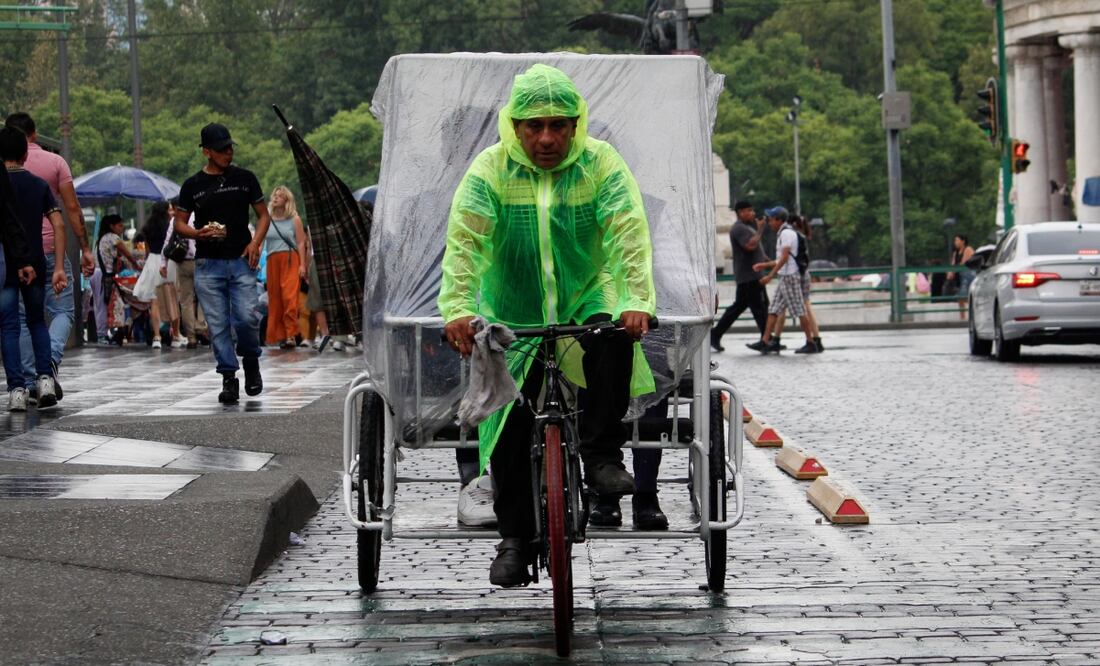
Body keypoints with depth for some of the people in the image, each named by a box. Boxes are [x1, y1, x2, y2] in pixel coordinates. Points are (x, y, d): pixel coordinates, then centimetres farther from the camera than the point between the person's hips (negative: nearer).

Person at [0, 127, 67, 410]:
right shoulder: (40, 185, 5)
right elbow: (58, 225, -2)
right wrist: (59, 267, -2)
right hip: (35, 266, 3)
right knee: (37, 322, 18)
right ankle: (45, 378, 2)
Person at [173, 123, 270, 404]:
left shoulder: (244, 178, 8)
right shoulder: (193, 185, 7)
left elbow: (263, 215, 13)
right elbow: (179, 223, 11)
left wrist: (256, 242, -5)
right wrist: (199, 233, -10)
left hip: (241, 262, -1)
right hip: (208, 265, 1)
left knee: (246, 317, -14)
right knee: (218, 325, -1)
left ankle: (251, 361, 13)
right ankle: (229, 378, 7)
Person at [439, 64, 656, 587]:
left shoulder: (601, 164, -10)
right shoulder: (490, 168, -10)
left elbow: (629, 234, -21)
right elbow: (464, 239, -21)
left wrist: (637, 302, -37)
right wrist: (458, 308, -36)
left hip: (586, 297, -1)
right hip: (513, 313, 1)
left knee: (614, 337, -34)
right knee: (509, 426, -2)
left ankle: (602, 455, -22)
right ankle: (515, 539, 12)